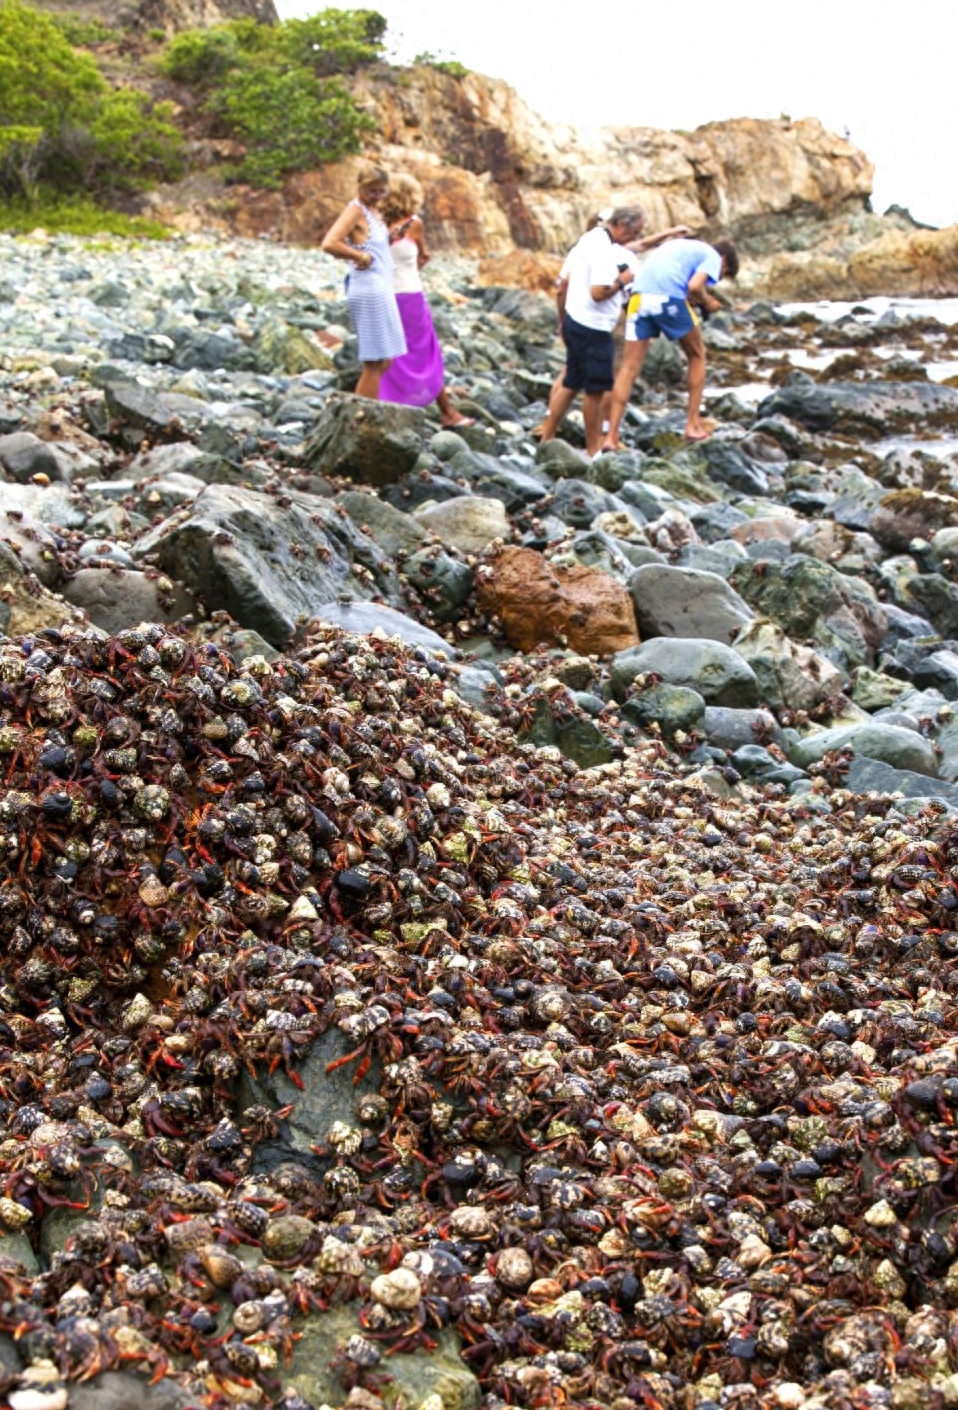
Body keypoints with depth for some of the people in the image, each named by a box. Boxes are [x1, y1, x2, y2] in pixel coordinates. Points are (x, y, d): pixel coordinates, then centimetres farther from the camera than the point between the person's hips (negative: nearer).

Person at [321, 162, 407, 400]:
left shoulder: (374, 211, 13)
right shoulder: (355, 211, -12)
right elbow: (329, 244, -25)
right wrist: (360, 256, -16)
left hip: (382, 288, 10)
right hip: (369, 289, -10)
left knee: (384, 361, 14)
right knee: (374, 363, -5)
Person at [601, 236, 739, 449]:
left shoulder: (683, 247, 34)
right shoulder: (713, 256, 10)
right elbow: (694, 286, -8)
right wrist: (707, 302, 11)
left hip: (639, 296, 6)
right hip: (669, 298, -6)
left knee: (630, 367, 3)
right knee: (697, 356, 17)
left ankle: (612, 437, -5)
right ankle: (693, 424, 17)